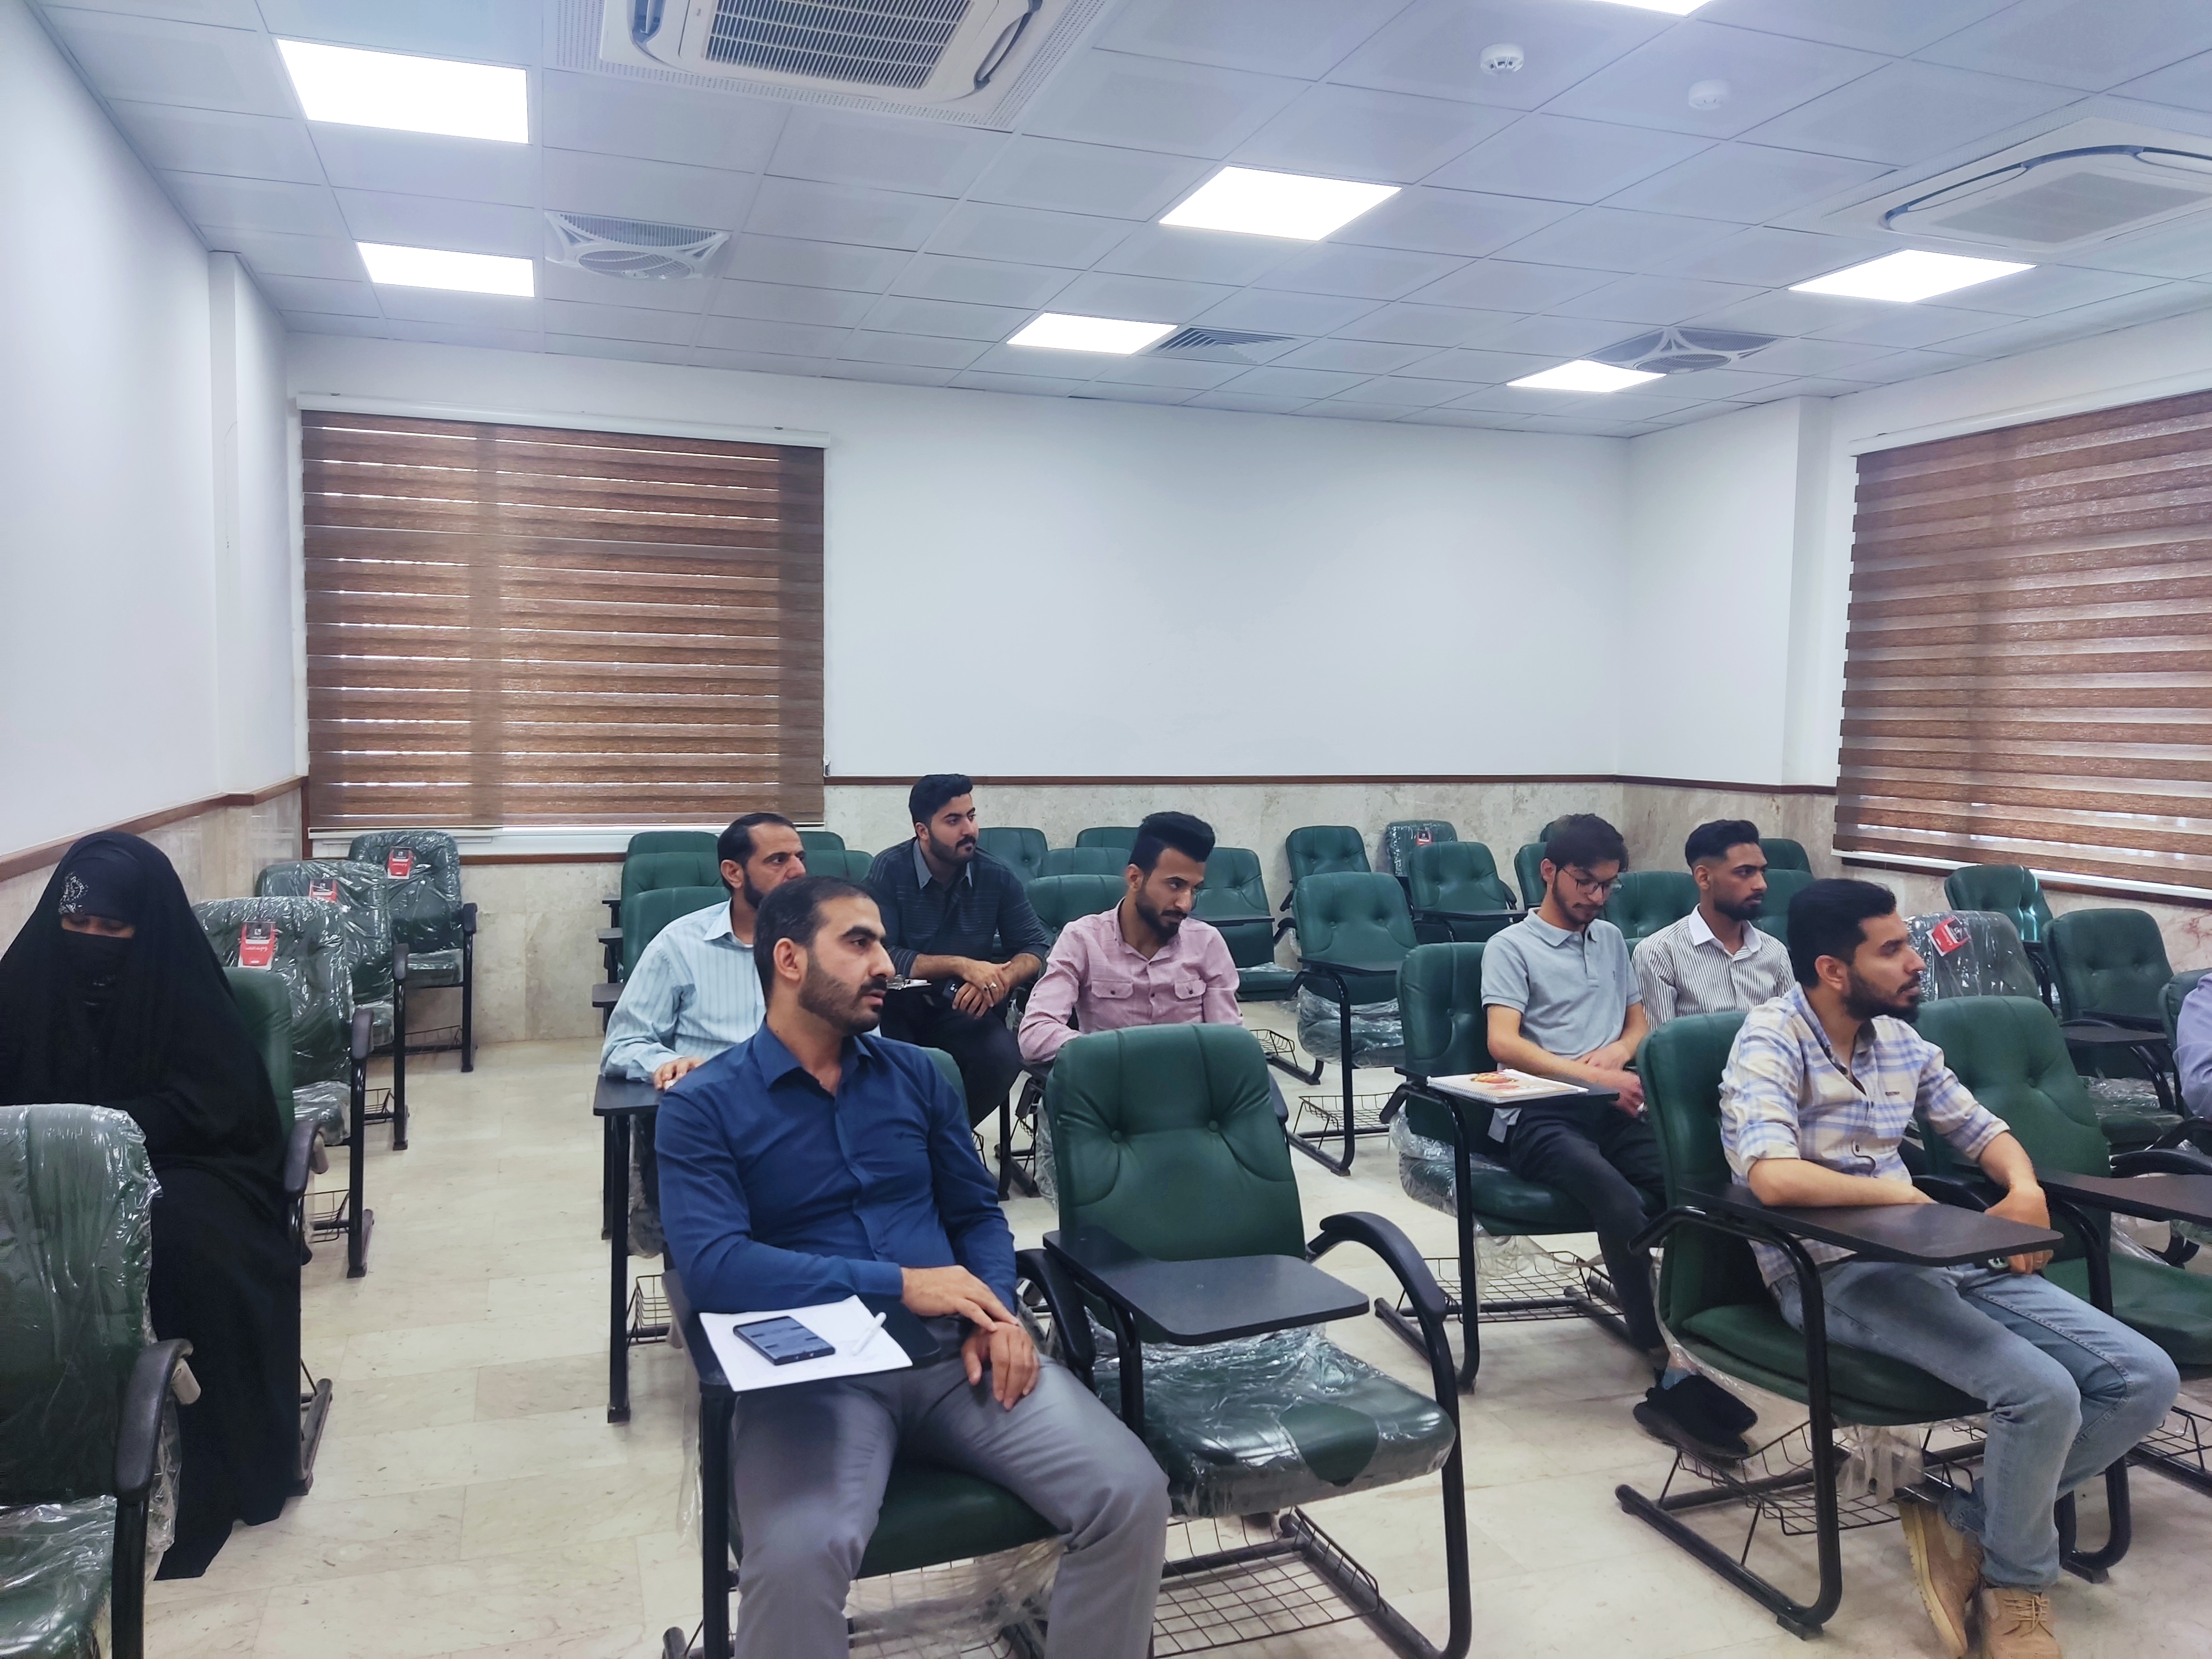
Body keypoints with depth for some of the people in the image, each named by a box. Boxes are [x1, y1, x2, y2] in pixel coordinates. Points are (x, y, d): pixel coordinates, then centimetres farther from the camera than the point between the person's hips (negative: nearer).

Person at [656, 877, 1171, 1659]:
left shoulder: (915, 1074, 14)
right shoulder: (704, 1104, 0)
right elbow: (712, 1266, -13)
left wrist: (996, 1314, -5)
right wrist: (899, 1285, -15)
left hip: (954, 1349, 4)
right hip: (812, 1369, -3)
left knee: (1131, 1494, -16)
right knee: (797, 1557, -34)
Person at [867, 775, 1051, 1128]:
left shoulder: (996, 876, -2)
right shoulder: (889, 871, -10)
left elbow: (1035, 947, 1)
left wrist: (1000, 979, -22)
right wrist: (961, 966, -28)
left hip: (961, 1008, 2)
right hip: (897, 1008, -2)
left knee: (1003, 1058, -27)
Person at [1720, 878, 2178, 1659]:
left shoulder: (1901, 1039, 11)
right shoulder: (1770, 1041, -14)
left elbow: (1982, 1129, 23)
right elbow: (1774, 1177, -28)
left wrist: (2024, 1189, 0)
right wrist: (1904, 1194, -15)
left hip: (1931, 1256, 8)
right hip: (1832, 1275, -8)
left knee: (2146, 1378, -4)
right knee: (2043, 1392, -25)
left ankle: (1965, 1522, 6)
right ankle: (2017, 1582, 5)